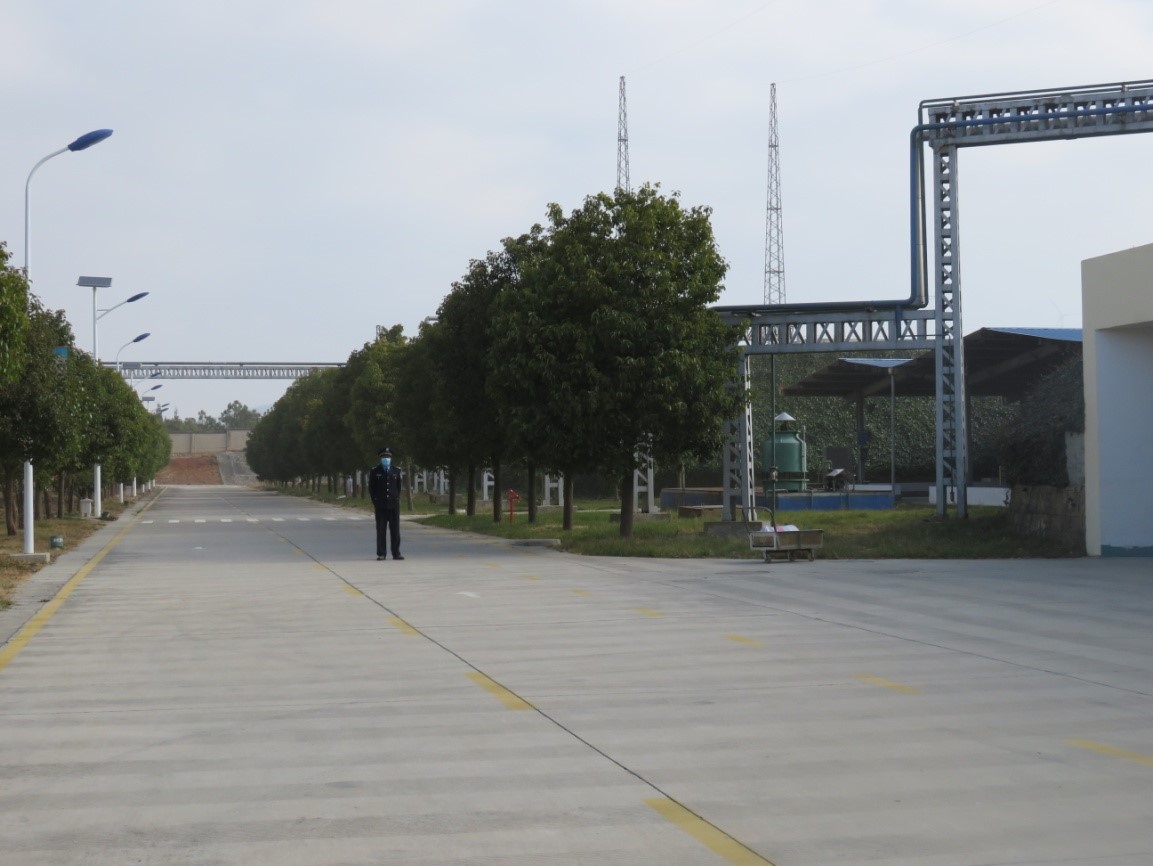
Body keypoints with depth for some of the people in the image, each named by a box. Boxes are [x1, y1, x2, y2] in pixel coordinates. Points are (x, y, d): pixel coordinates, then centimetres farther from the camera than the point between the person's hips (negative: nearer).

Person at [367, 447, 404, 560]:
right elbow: (371, 488, 7)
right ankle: (381, 554, 2)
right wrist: (374, 502, 2)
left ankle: (396, 553, 6)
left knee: (395, 530, 1)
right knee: (381, 530, -1)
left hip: (394, 504, 2)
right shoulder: (374, 471, 4)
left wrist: (397, 499, 10)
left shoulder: (396, 470, 9)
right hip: (380, 506, -1)